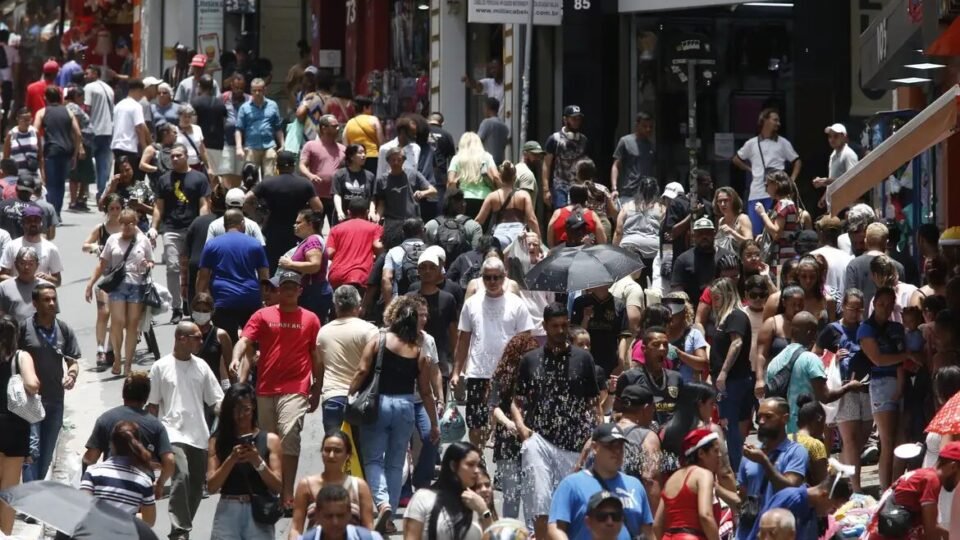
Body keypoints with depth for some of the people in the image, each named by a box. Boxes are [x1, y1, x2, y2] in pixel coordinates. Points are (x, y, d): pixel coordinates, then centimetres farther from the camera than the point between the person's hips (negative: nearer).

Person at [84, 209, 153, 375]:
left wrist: (148, 266, -9)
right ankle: (116, 358, 4)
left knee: (133, 325, 0)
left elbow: (151, 263, 15)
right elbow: (102, 265, 12)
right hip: (117, 285, 0)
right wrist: (90, 284, 7)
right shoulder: (113, 240, 9)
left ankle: (128, 363, 5)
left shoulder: (143, 241, 9)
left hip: (137, 285, 0)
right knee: (118, 322, -12)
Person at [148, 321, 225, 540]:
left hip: (199, 436, 5)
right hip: (173, 434, -5)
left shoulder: (201, 366, 9)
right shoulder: (161, 367, 0)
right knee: (181, 477, -23)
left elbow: (217, 400, 9)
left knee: (196, 485, 7)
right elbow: (152, 405, 4)